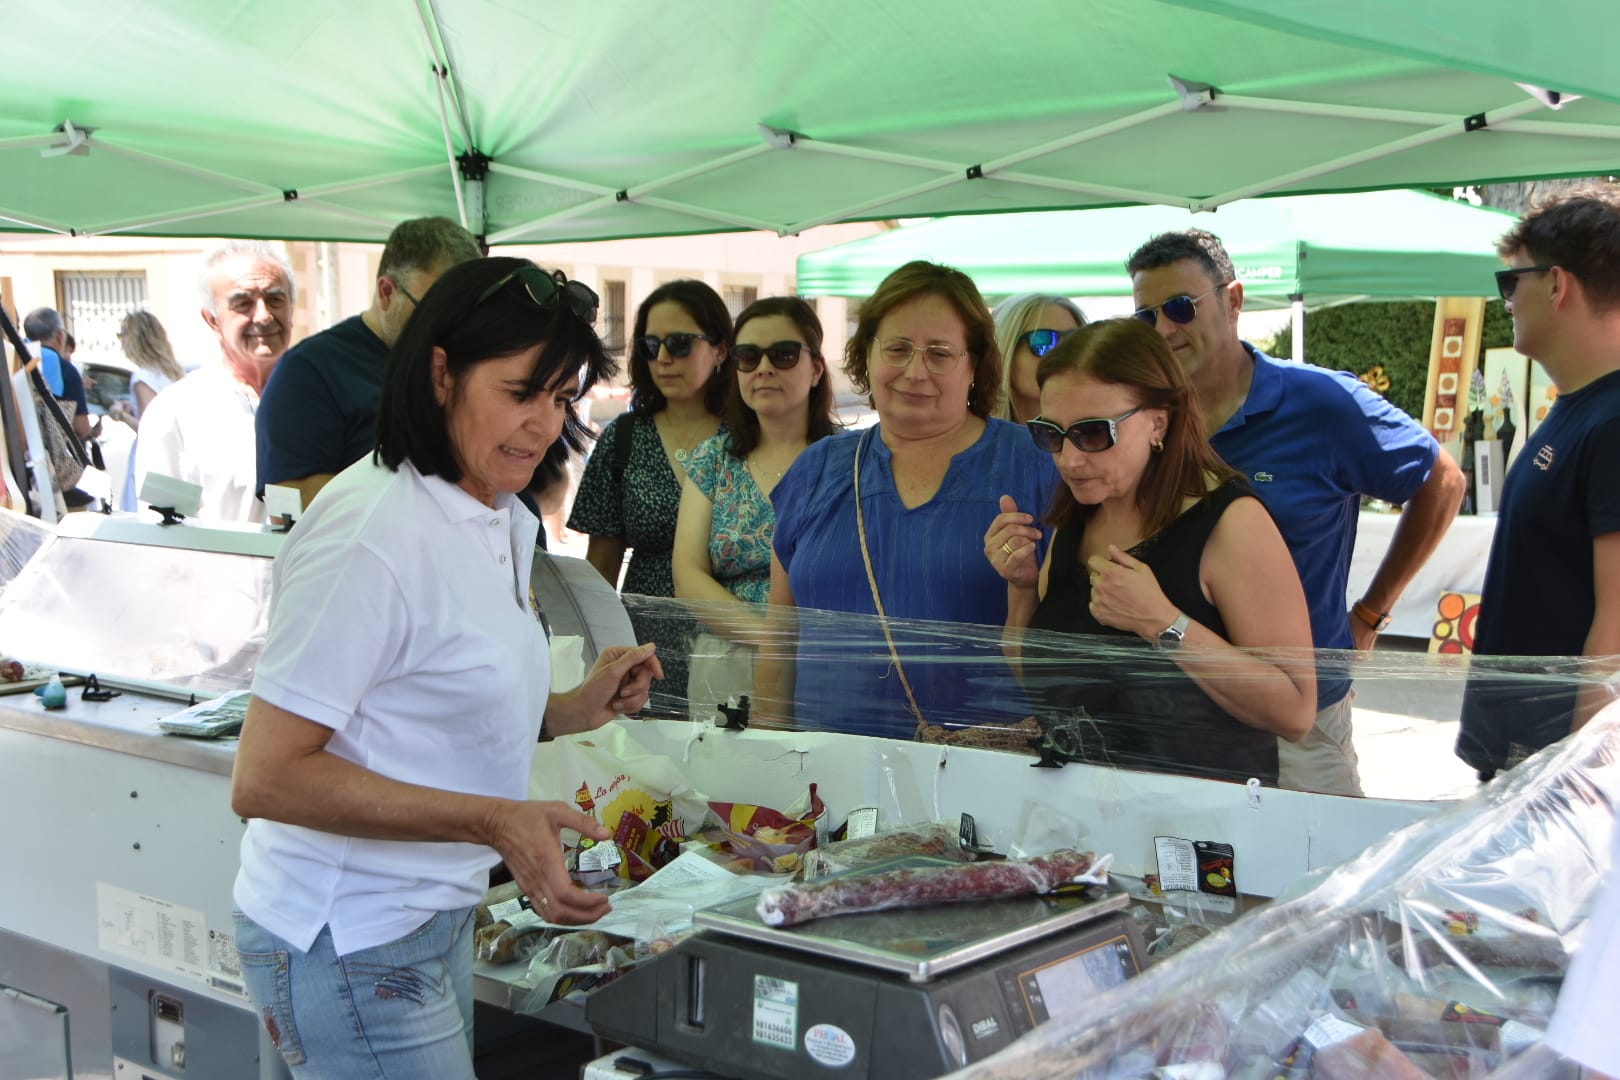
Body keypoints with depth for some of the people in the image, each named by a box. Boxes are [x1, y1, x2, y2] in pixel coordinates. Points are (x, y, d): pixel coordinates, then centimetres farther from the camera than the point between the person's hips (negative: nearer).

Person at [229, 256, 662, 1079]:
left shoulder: (506, 520, 7)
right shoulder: (372, 531, -22)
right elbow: (264, 780, -24)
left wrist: (577, 711, 0)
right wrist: (494, 821, -29)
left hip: (435, 917, 9)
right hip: (349, 943, -9)